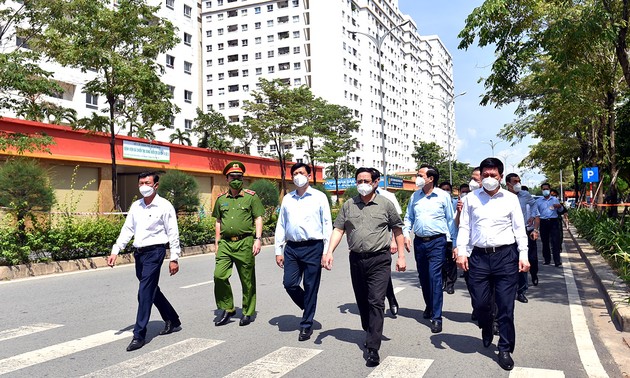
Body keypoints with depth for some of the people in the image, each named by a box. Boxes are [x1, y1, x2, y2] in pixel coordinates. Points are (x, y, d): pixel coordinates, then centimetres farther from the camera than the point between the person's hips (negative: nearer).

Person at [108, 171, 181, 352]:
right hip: (139, 252, 7)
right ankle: (172, 320, 34)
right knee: (152, 290, 16)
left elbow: (173, 234, -6)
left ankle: (139, 335, -2)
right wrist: (115, 251, 4)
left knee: (145, 293, -9)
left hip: (154, 251, -7)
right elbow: (127, 229, 13)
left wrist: (174, 258, -9)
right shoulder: (136, 206, 11)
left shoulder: (164, 206, -6)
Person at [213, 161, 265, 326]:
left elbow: (258, 219, -1)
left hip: (245, 243, -3)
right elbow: (218, 222, 18)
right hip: (225, 243, 3)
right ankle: (227, 309, 9)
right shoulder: (221, 199, 13)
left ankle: (247, 313, 18)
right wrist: (217, 243, 14)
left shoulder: (251, 197, 2)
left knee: (247, 280, 4)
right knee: (219, 275, -9)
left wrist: (258, 239, -11)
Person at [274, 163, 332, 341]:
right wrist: (278, 251, 9)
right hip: (291, 248, 4)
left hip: (313, 247, -4)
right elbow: (280, 226, 14)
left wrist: (327, 252, -7)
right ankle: (308, 308, 28)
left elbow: (327, 225, -1)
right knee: (289, 284, 0)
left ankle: (307, 325, 16)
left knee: (310, 287, 2)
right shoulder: (287, 199, 12)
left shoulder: (319, 197, 1)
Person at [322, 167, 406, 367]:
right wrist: (329, 252, -8)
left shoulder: (385, 204, 0)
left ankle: (373, 348, -7)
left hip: (379, 260, -3)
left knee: (376, 302, -9)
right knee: (362, 302, 15)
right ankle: (370, 334, 37)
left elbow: (397, 230, 6)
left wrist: (401, 256, 2)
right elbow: (338, 229, 5)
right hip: (356, 259, 4)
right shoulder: (348, 205, 7)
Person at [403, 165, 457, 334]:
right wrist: (406, 234, -1)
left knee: (435, 277, -11)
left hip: (437, 241, -4)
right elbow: (409, 218, 14)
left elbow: (450, 220, 1)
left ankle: (437, 317, -5)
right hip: (419, 242, 5)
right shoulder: (415, 196, 8)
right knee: (423, 277, 13)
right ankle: (429, 306, 35)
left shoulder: (443, 196, -3)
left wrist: (454, 243, 1)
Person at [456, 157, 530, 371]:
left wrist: (523, 255, -3)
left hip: (506, 256, -1)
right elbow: (464, 227, 6)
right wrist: (461, 252, -3)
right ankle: (487, 332, 38)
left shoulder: (511, 199, 4)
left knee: (506, 306, 2)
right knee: (479, 302, 6)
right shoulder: (471, 198, 6)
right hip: (479, 256, 1)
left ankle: (505, 350, 16)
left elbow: (519, 229, 5)